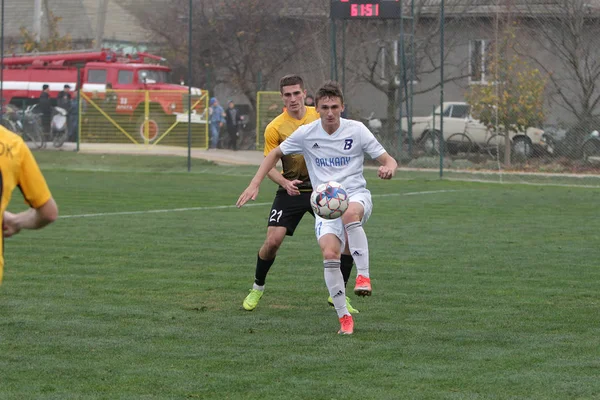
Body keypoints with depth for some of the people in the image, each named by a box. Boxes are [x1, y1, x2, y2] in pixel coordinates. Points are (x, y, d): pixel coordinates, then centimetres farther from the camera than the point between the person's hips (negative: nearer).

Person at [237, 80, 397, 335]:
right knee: (329, 253, -24)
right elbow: (276, 154, 18)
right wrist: (254, 185, 8)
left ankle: (363, 276, -33)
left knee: (350, 213, -41)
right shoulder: (306, 134, 2)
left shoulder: (356, 130, -1)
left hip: (356, 194, -1)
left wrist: (388, 169, -23)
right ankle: (344, 317, -13)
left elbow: (388, 160, 2)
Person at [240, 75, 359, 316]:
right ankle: (257, 289, 11)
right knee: (273, 241, -15)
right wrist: (286, 183, -25)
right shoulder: (275, 128, -10)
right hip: (291, 192, -2)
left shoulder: (320, 116, -2)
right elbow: (269, 166, -8)